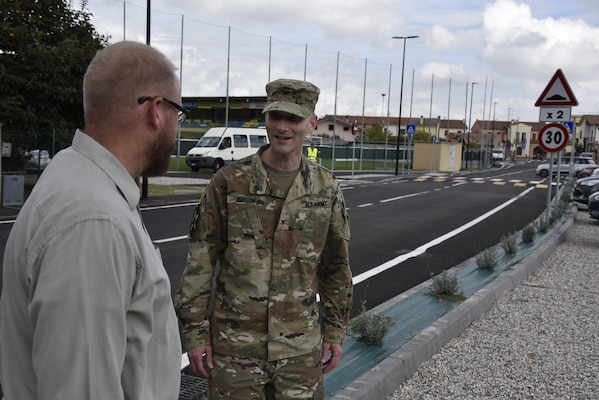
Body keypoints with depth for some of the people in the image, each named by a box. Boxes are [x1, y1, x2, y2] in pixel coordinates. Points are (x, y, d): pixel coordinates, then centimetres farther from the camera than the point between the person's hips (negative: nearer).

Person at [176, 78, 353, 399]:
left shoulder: (326, 188, 1)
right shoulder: (229, 181, -7)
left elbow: (335, 266, 9)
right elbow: (200, 260, -4)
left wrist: (335, 331, 9)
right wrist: (194, 332, -5)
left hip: (300, 347, 2)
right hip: (234, 343, -2)